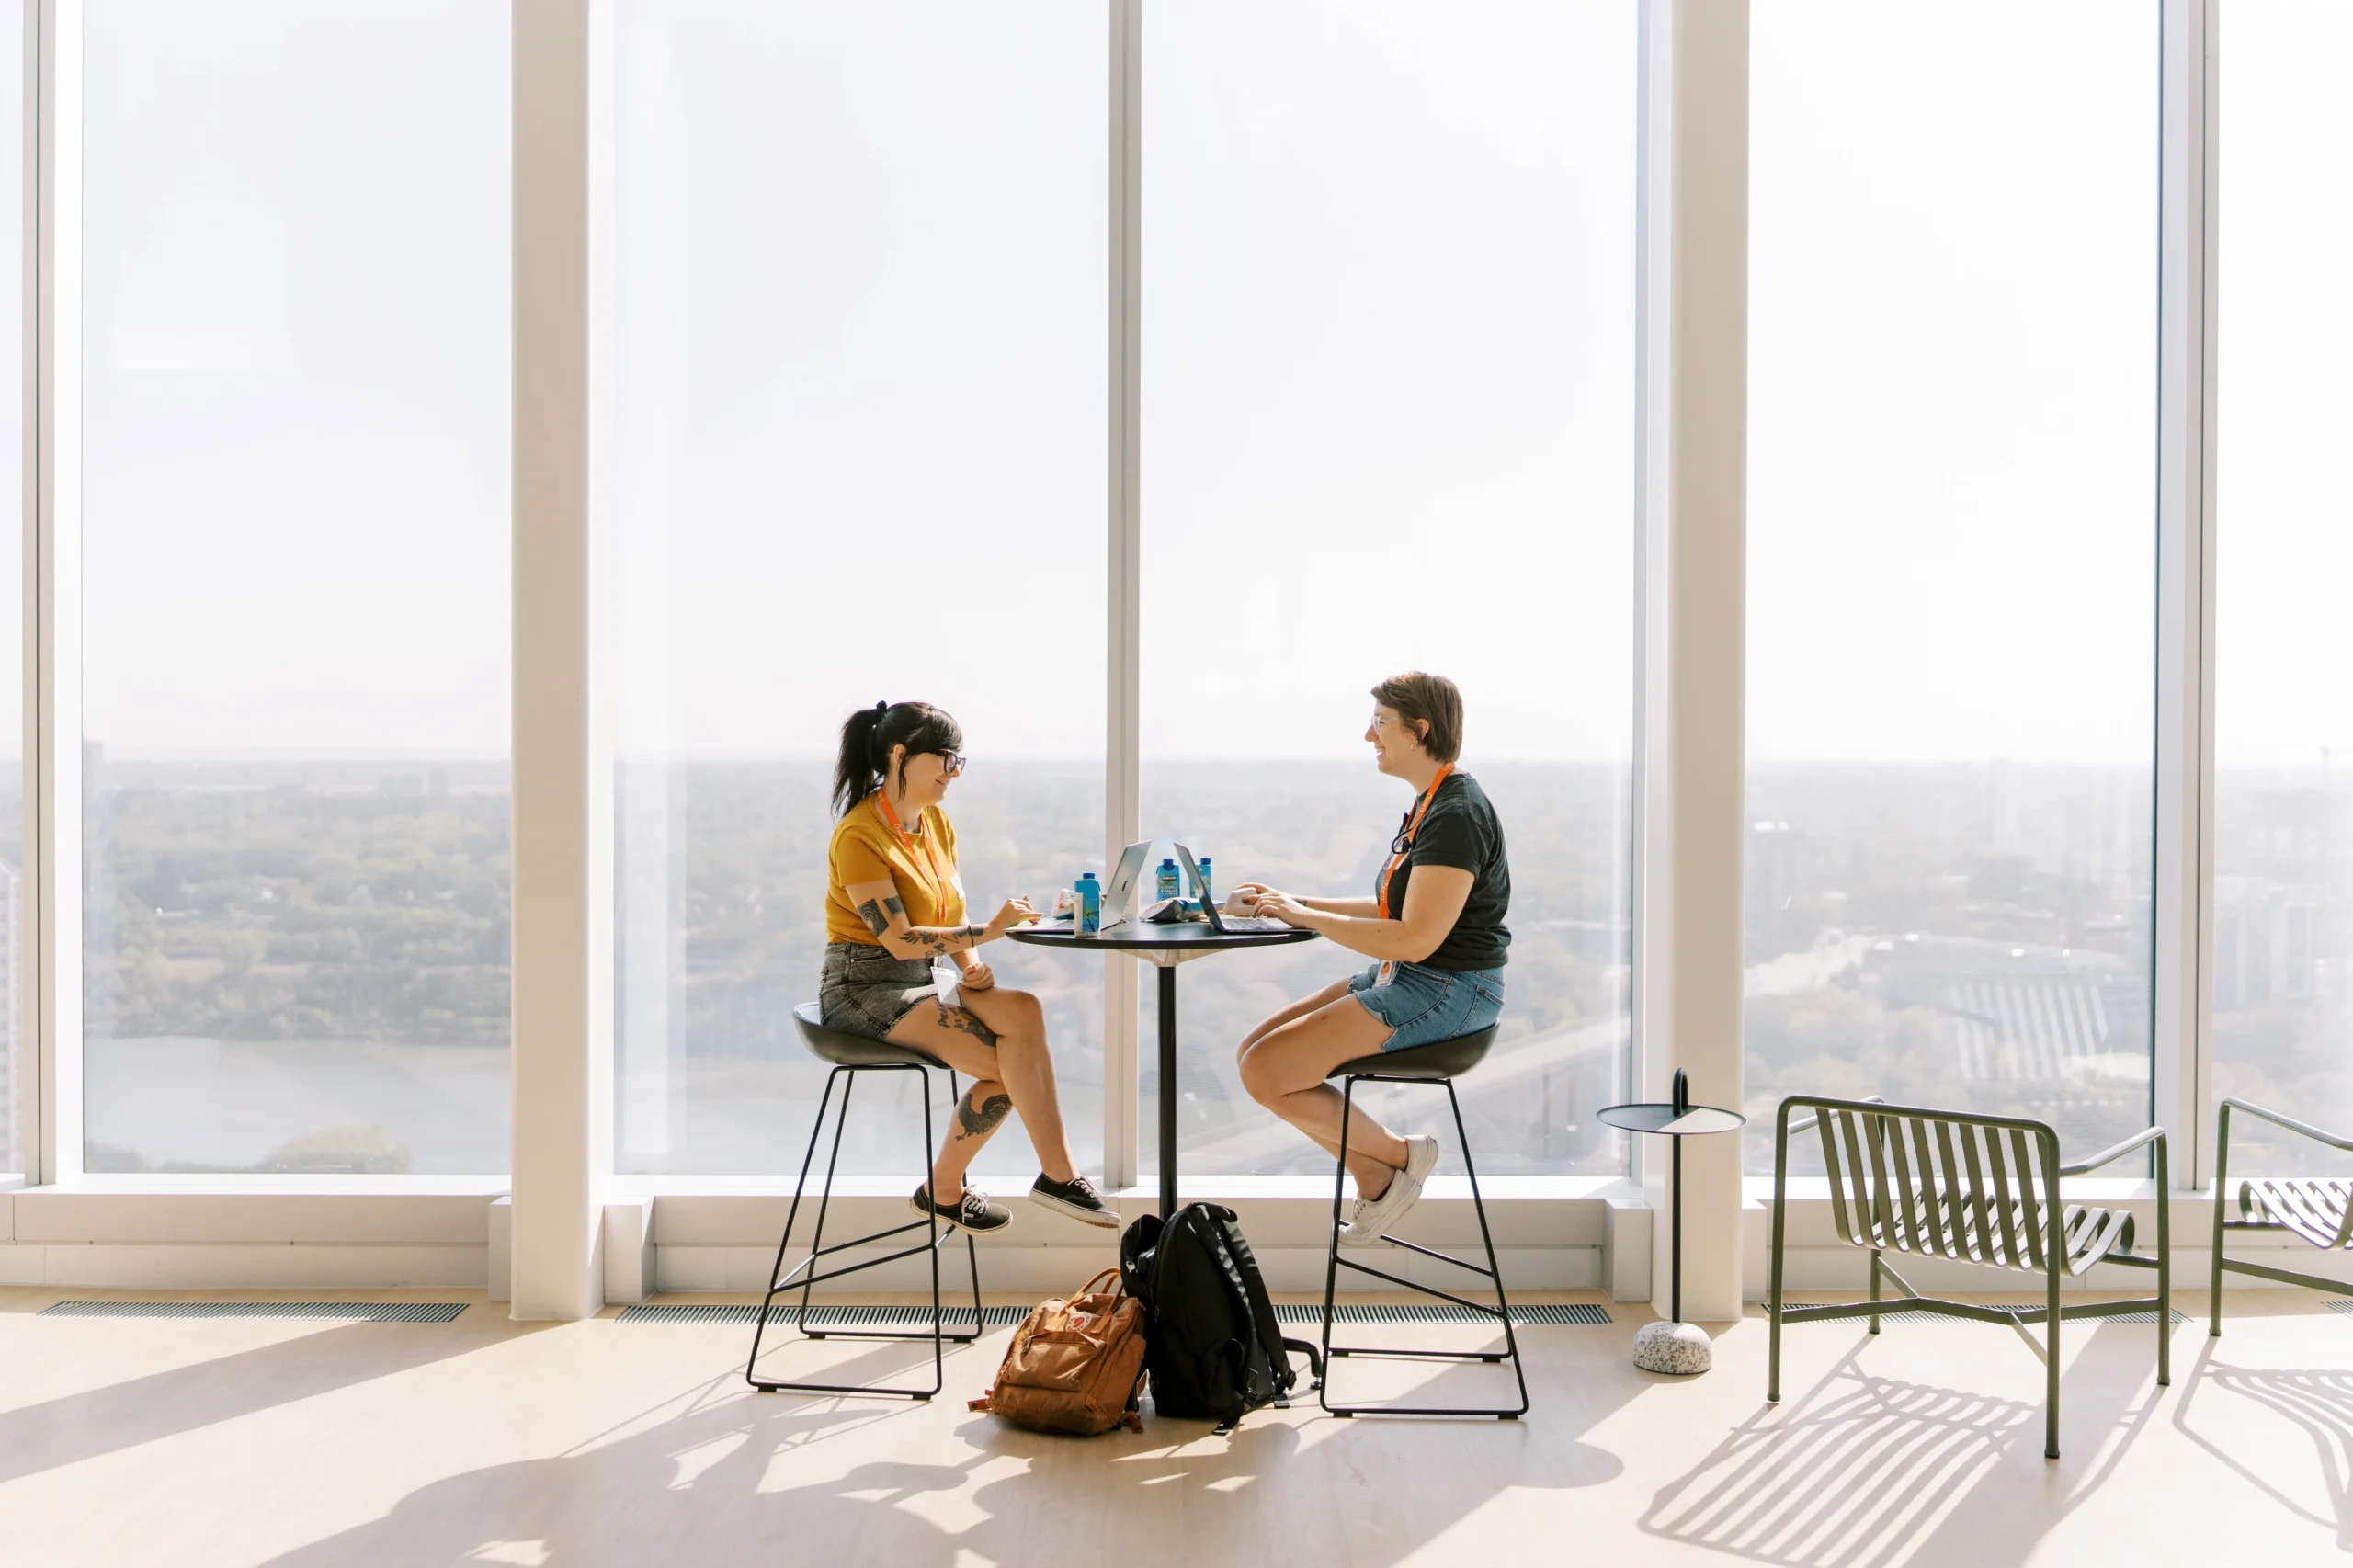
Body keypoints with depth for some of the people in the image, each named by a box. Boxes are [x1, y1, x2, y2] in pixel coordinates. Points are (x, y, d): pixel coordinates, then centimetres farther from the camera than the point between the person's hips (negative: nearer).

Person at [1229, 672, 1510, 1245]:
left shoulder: (1457, 815, -18)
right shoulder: (1429, 804, 14)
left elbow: (1415, 939, -24)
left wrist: (1305, 917, -16)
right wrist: (1296, 903, 11)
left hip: (1447, 990, -10)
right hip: (1401, 979, 10)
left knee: (1265, 1072, -16)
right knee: (1252, 1053, 2)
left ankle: (1398, 1156, 3)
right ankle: (1375, 1176, 10)